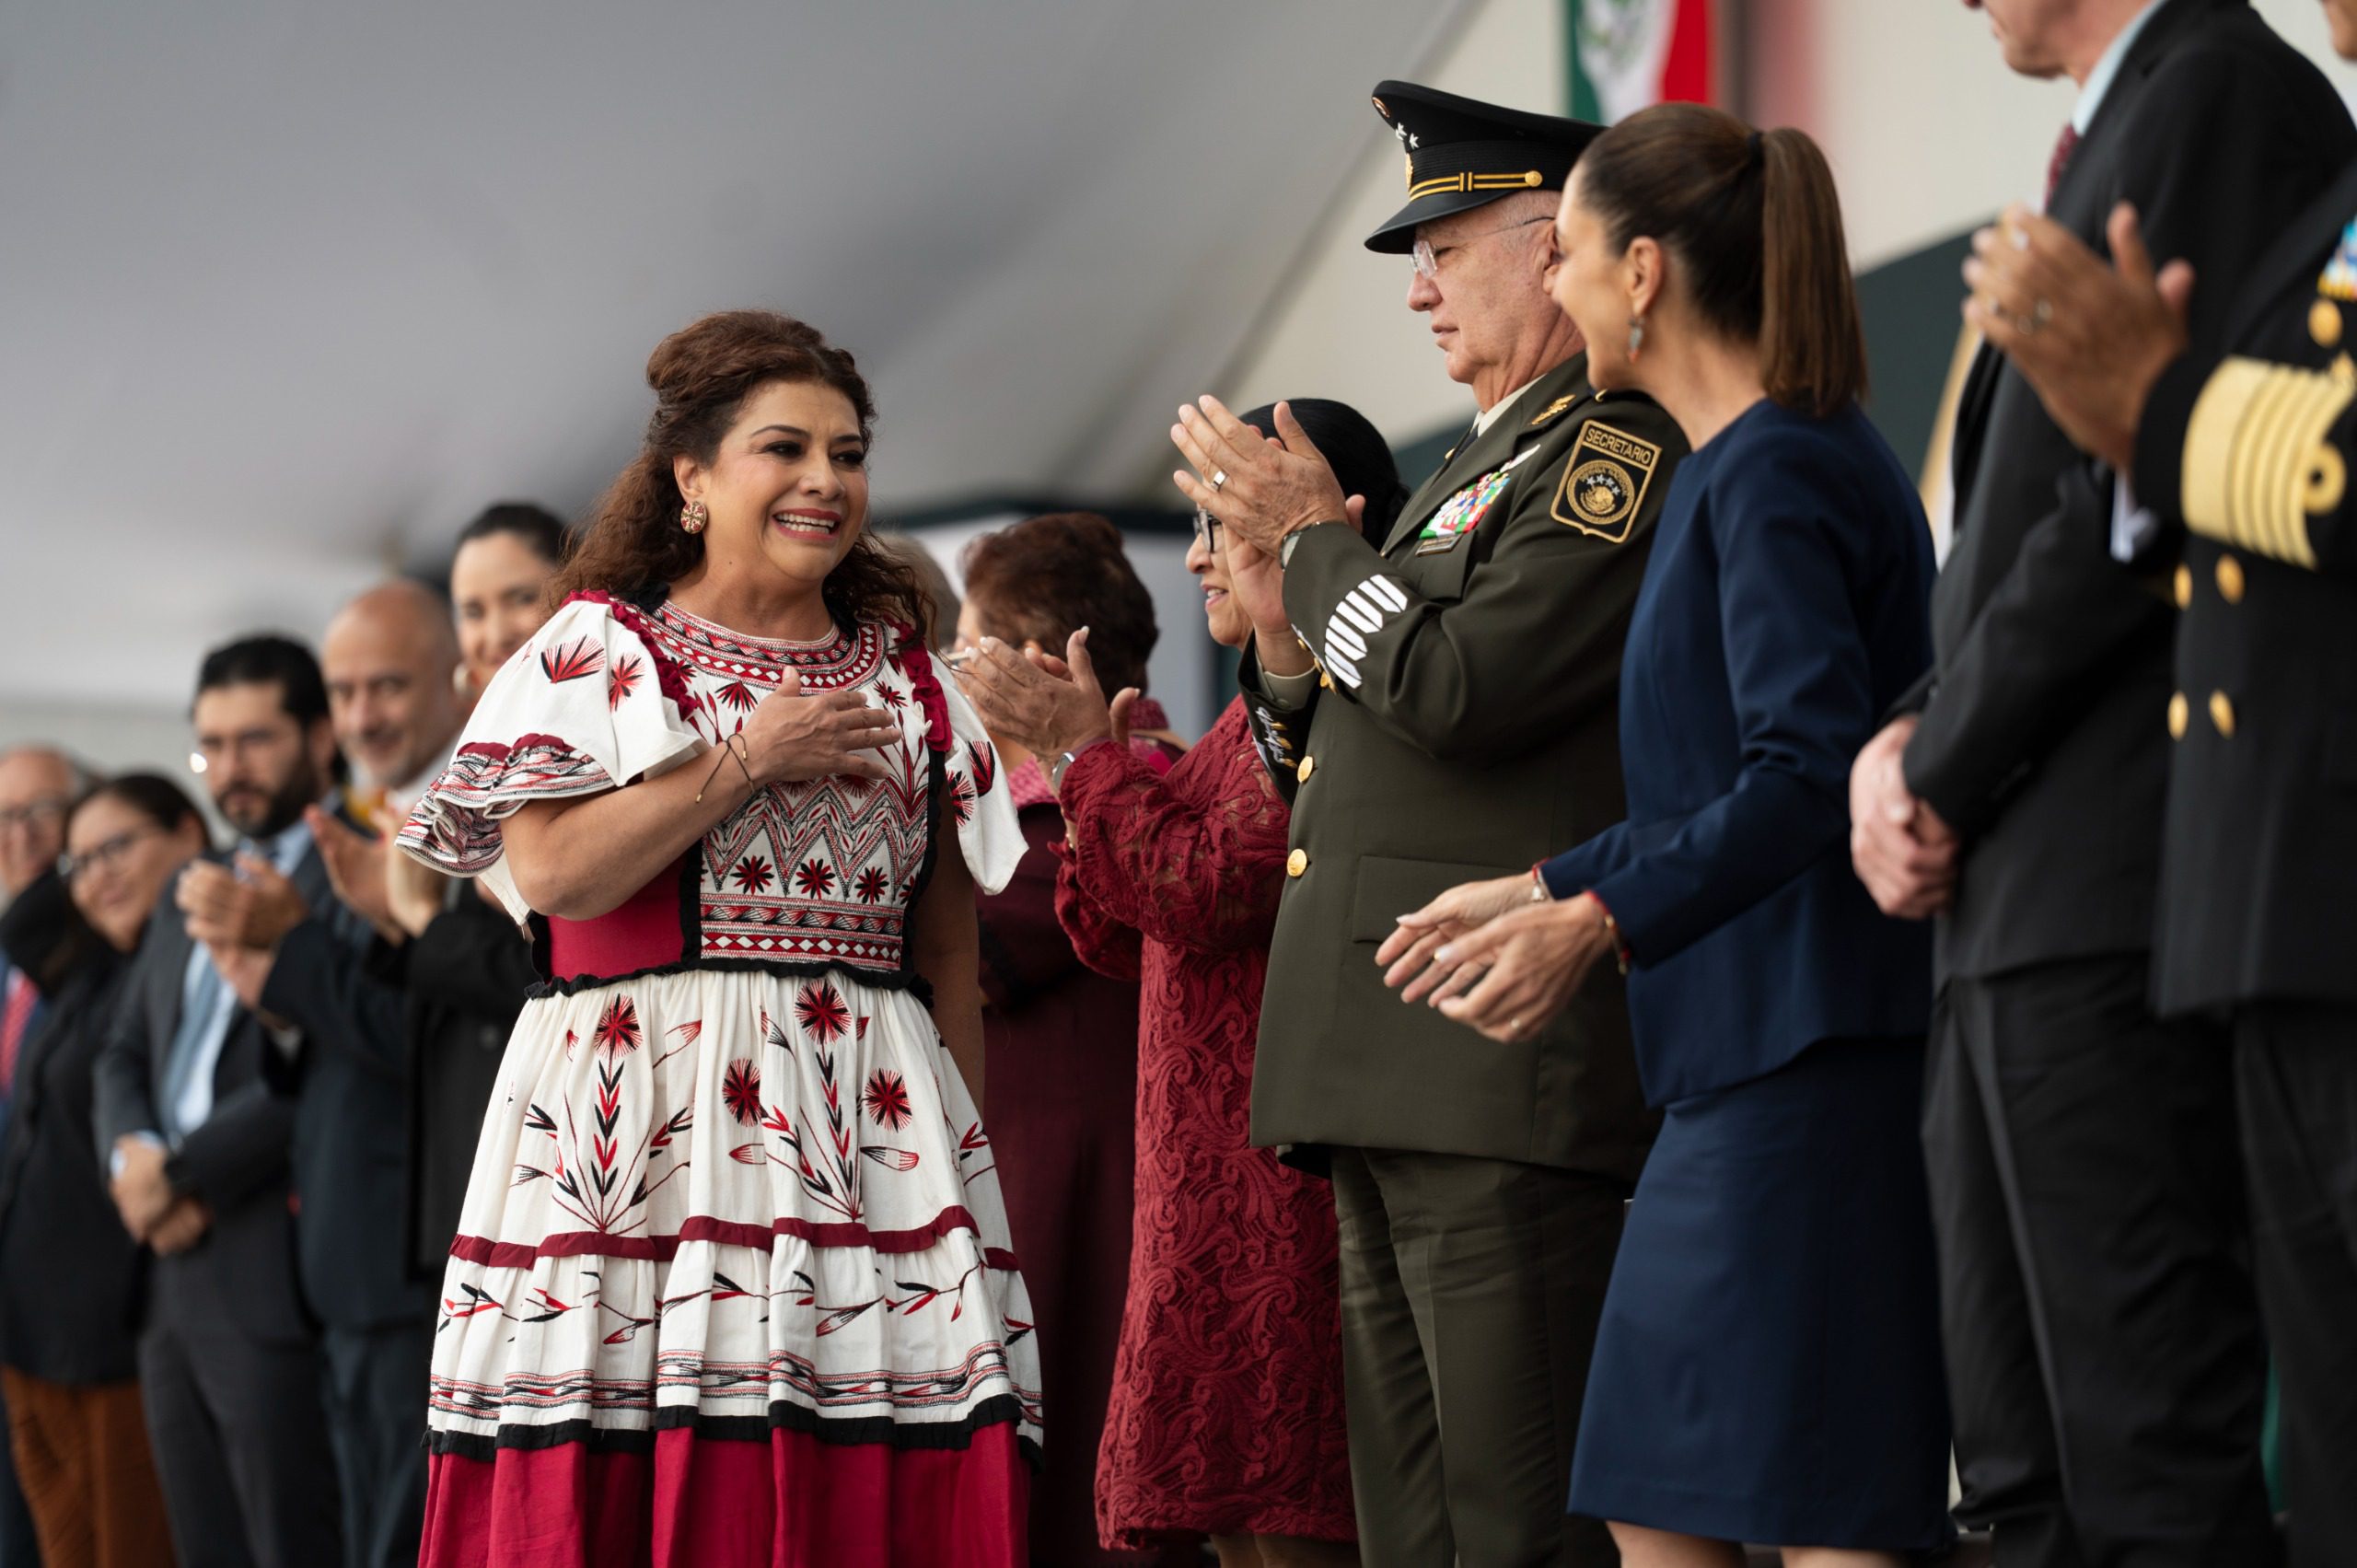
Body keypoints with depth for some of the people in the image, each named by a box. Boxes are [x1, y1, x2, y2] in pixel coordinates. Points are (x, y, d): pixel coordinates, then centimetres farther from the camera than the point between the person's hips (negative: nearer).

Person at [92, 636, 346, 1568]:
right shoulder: (192, 894, 21)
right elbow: (124, 1055, 21)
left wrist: (184, 1173, -10)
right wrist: (132, 1155, -1)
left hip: (275, 1284, -8)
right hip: (172, 1284, 8)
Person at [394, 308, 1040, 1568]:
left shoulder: (908, 683, 18)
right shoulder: (604, 646, 8)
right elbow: (550, 869, -7)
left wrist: (969, 1159, 11)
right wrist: (748, 761, -7)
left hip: (870, 1126, 3)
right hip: (648, 1113, -3)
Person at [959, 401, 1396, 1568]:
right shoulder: (1270, 705, 22)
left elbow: (1207, 891, -18)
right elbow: (1123, 941, 21)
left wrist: (1090, 753, -8)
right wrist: (1088, 764, 8)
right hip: (1212, 1165, 10)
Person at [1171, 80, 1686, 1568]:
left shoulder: (1625, 450, -7)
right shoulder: (1486, 468, 23)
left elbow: (1456, 691, -19)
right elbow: (1340, 763, 25)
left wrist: (1317, 536, -4)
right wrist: (1282, 629, 6)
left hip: (1512, 1070, -10)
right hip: (1401, 1073, 10)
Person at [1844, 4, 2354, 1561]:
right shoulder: (2109, 137, 23)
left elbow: (2144, 487, -16)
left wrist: (1945, 772, -9)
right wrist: (1912, 738, 5)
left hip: (2115, 892, -10)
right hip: (2020, 903, 10)